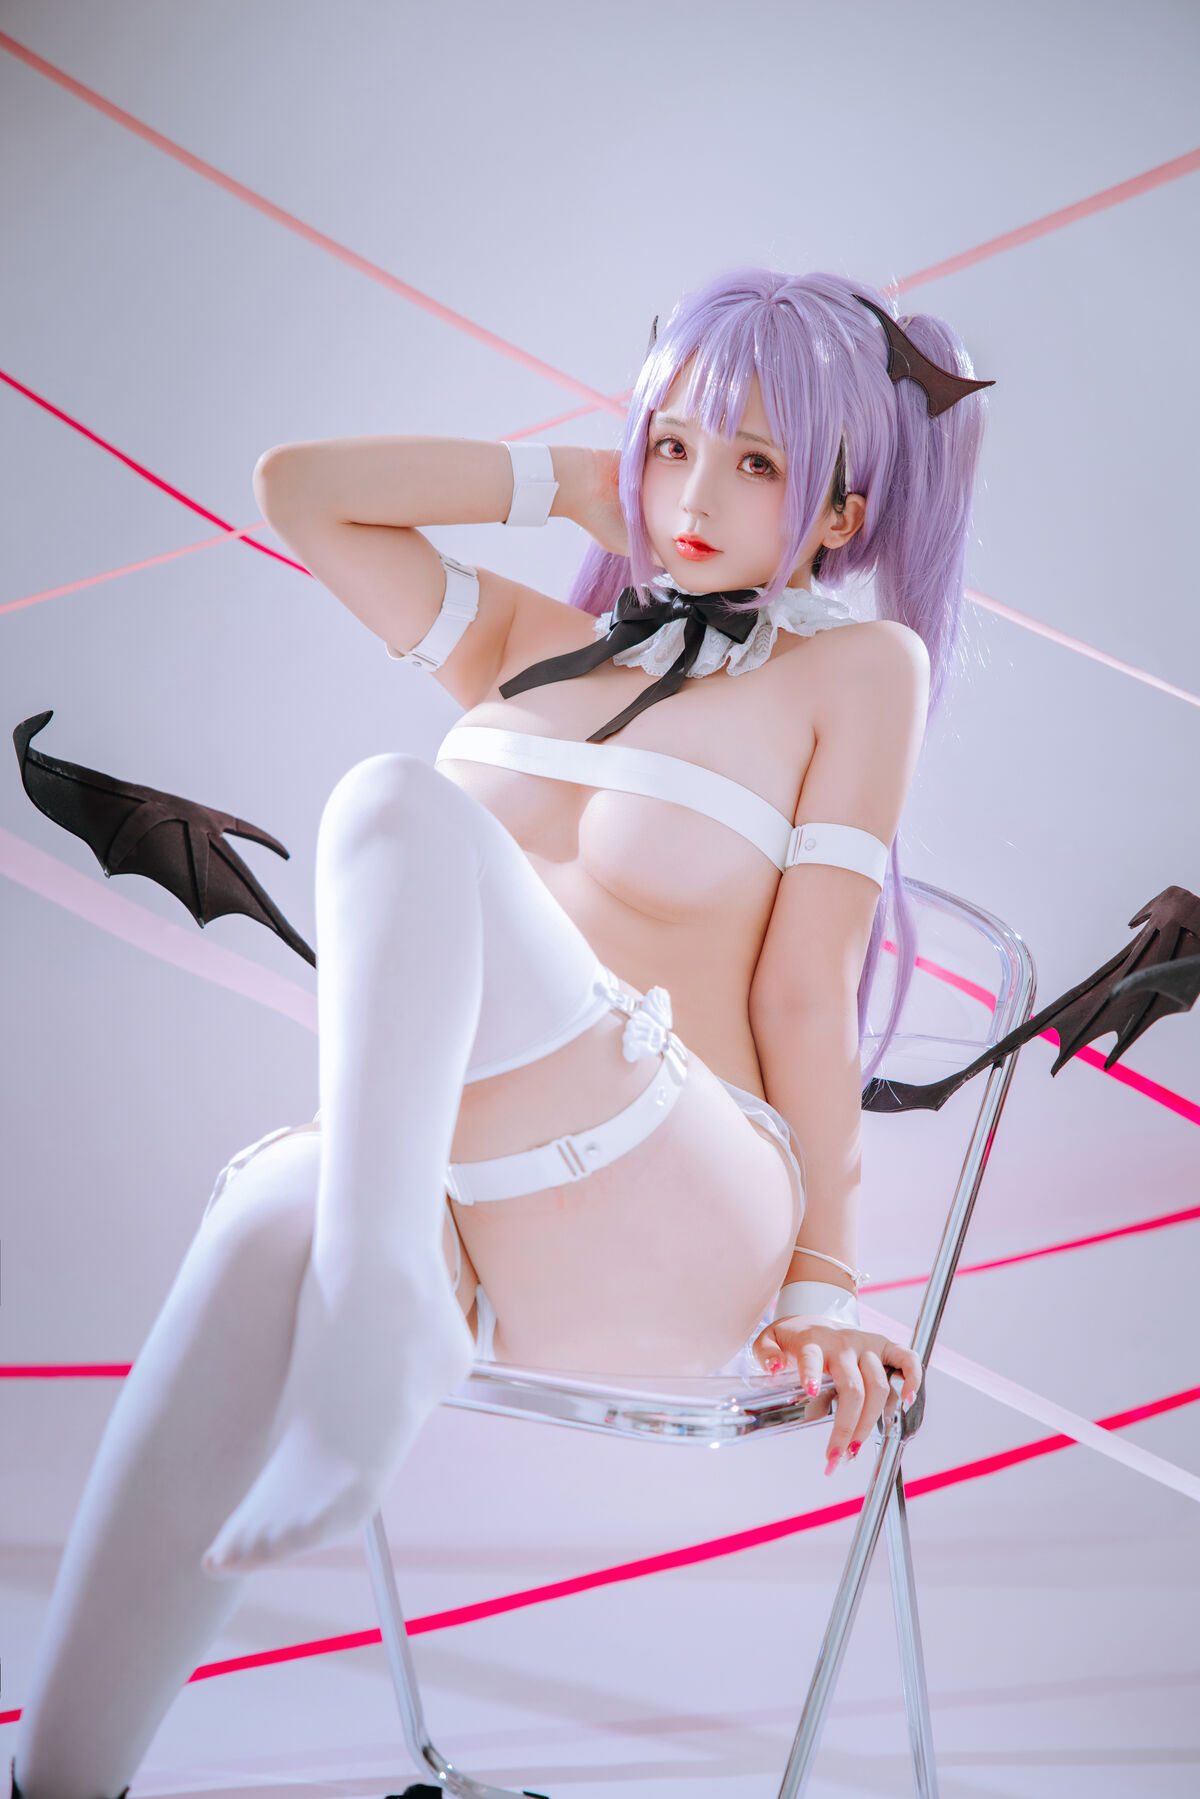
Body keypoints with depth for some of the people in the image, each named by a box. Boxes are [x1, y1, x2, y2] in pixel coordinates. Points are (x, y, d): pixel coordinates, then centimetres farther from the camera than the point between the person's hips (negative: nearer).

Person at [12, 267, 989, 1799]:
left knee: (398, 810, -26)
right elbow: (294, 489, 23)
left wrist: (823, 1282, -4)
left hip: (657, 1239, -4)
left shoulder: (856, 663, 10)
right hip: (456, 1218, 4)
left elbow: (807, 991, 2)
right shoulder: (534, 646, 24)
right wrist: (569, 481, 22)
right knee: (275, 1219, -34)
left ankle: (377, 1299, -39)